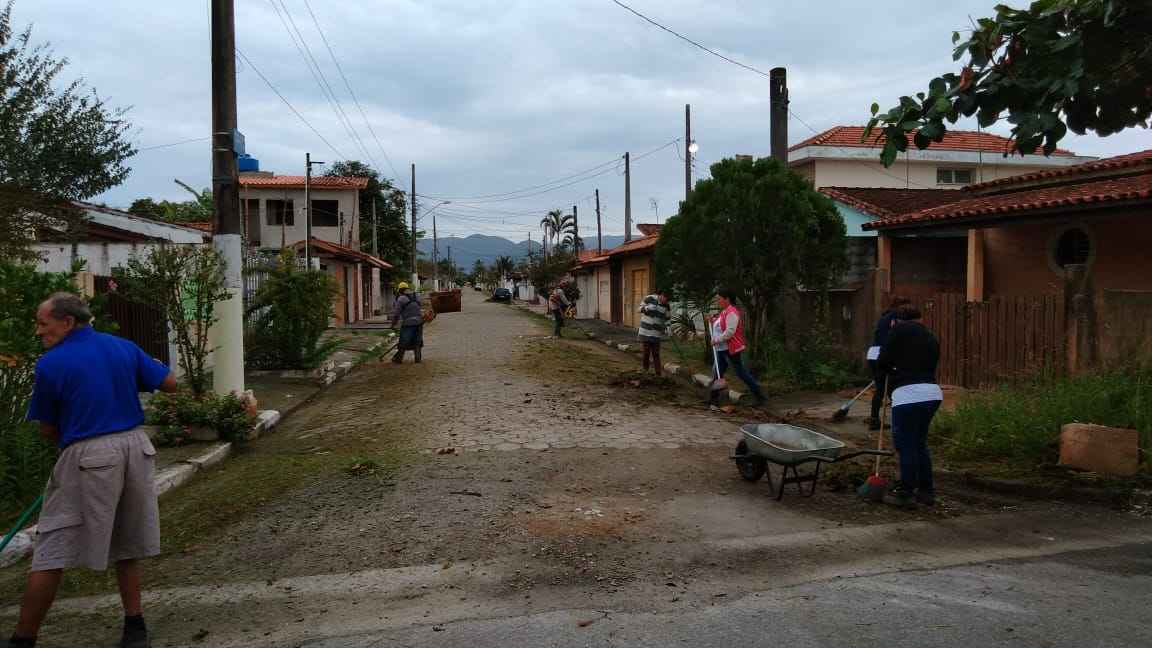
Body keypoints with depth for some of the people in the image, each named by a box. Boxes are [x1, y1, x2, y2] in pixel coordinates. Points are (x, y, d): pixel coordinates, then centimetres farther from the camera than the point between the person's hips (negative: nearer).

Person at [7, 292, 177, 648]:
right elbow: (170, 383, 7)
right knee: (125, 548, 17)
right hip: (136, 446, 5)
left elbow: (47, 430, 2)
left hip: (87, 457, -5)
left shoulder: (50, 364, -6)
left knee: (50, 553, 6)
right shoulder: (124, 347, 4)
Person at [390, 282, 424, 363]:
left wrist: (393, 324, 8)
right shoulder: (416, 298, 13)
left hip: (408, 323, -5)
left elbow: (396, 313, -3)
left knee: (403, 341, 4)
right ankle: (418, 358, 11)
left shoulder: (401, 299, -6)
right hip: (419, 321, 5)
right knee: (417, 341, 13)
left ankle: (398, 358, 13)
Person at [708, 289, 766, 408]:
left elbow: (730, 331, -25)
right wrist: (712, 321, 9)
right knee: (718, 374, 9)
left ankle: (759, 396, 9)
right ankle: (714, 400, 14)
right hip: (721, 349, 10)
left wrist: (717, 340, -19)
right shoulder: (723, 312, 15)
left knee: (742, 373, -2)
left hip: (731, 350, -10)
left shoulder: (731, 313, -17)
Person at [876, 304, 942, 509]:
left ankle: (906, 494, 7)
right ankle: (926, 491, 25)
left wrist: (891, 371, 17)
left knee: (905, 445, 2)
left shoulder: (899, 330, 1)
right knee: (920, 443, 19)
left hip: (908, 394, -7)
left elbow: (883, 361, -4)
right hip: (932, 392, 7)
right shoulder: (931, 338, 21)